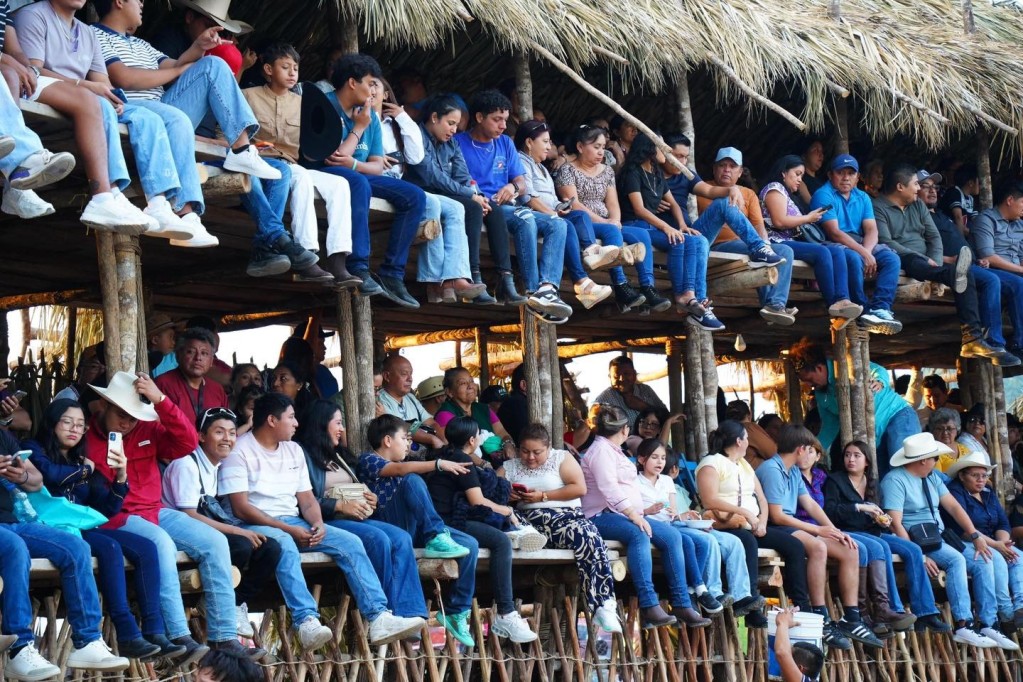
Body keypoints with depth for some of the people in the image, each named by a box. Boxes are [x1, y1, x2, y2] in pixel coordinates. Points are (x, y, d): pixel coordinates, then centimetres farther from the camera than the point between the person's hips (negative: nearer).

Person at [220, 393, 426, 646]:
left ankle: (379, 617, -21)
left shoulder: (294, 450, 18)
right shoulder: (239, 451, -6)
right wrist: (288, 530, -18)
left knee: (350, 542, -12)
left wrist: (317, 523, -9)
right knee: (285, 544, -40)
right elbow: (240, 508, -13)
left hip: (293, 522, 7)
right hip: (256, 526, -7)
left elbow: (307, 499, 16)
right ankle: (307, 620, -50)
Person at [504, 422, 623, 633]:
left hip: (564, 515, -2)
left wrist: (543, 496, -6)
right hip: (528, 520, 2)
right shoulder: (510, 467, 20)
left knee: (589, 537, -35)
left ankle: (604, 606, -37)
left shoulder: (562, 458, 11)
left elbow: (580, 488, -2)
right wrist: (508, 496, -10)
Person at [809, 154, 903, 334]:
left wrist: (866, 251, -19)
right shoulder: (824, 195, -5)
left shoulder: (862, 197, 17)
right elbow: (834, 233, -16)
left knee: (891, 258, -17)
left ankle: (880, 307, -30)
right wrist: (864, 253, -22)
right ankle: (863, 312, -30)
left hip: (861, 245, 7)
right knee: (853, 259, -37)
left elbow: (871, 230, 4)